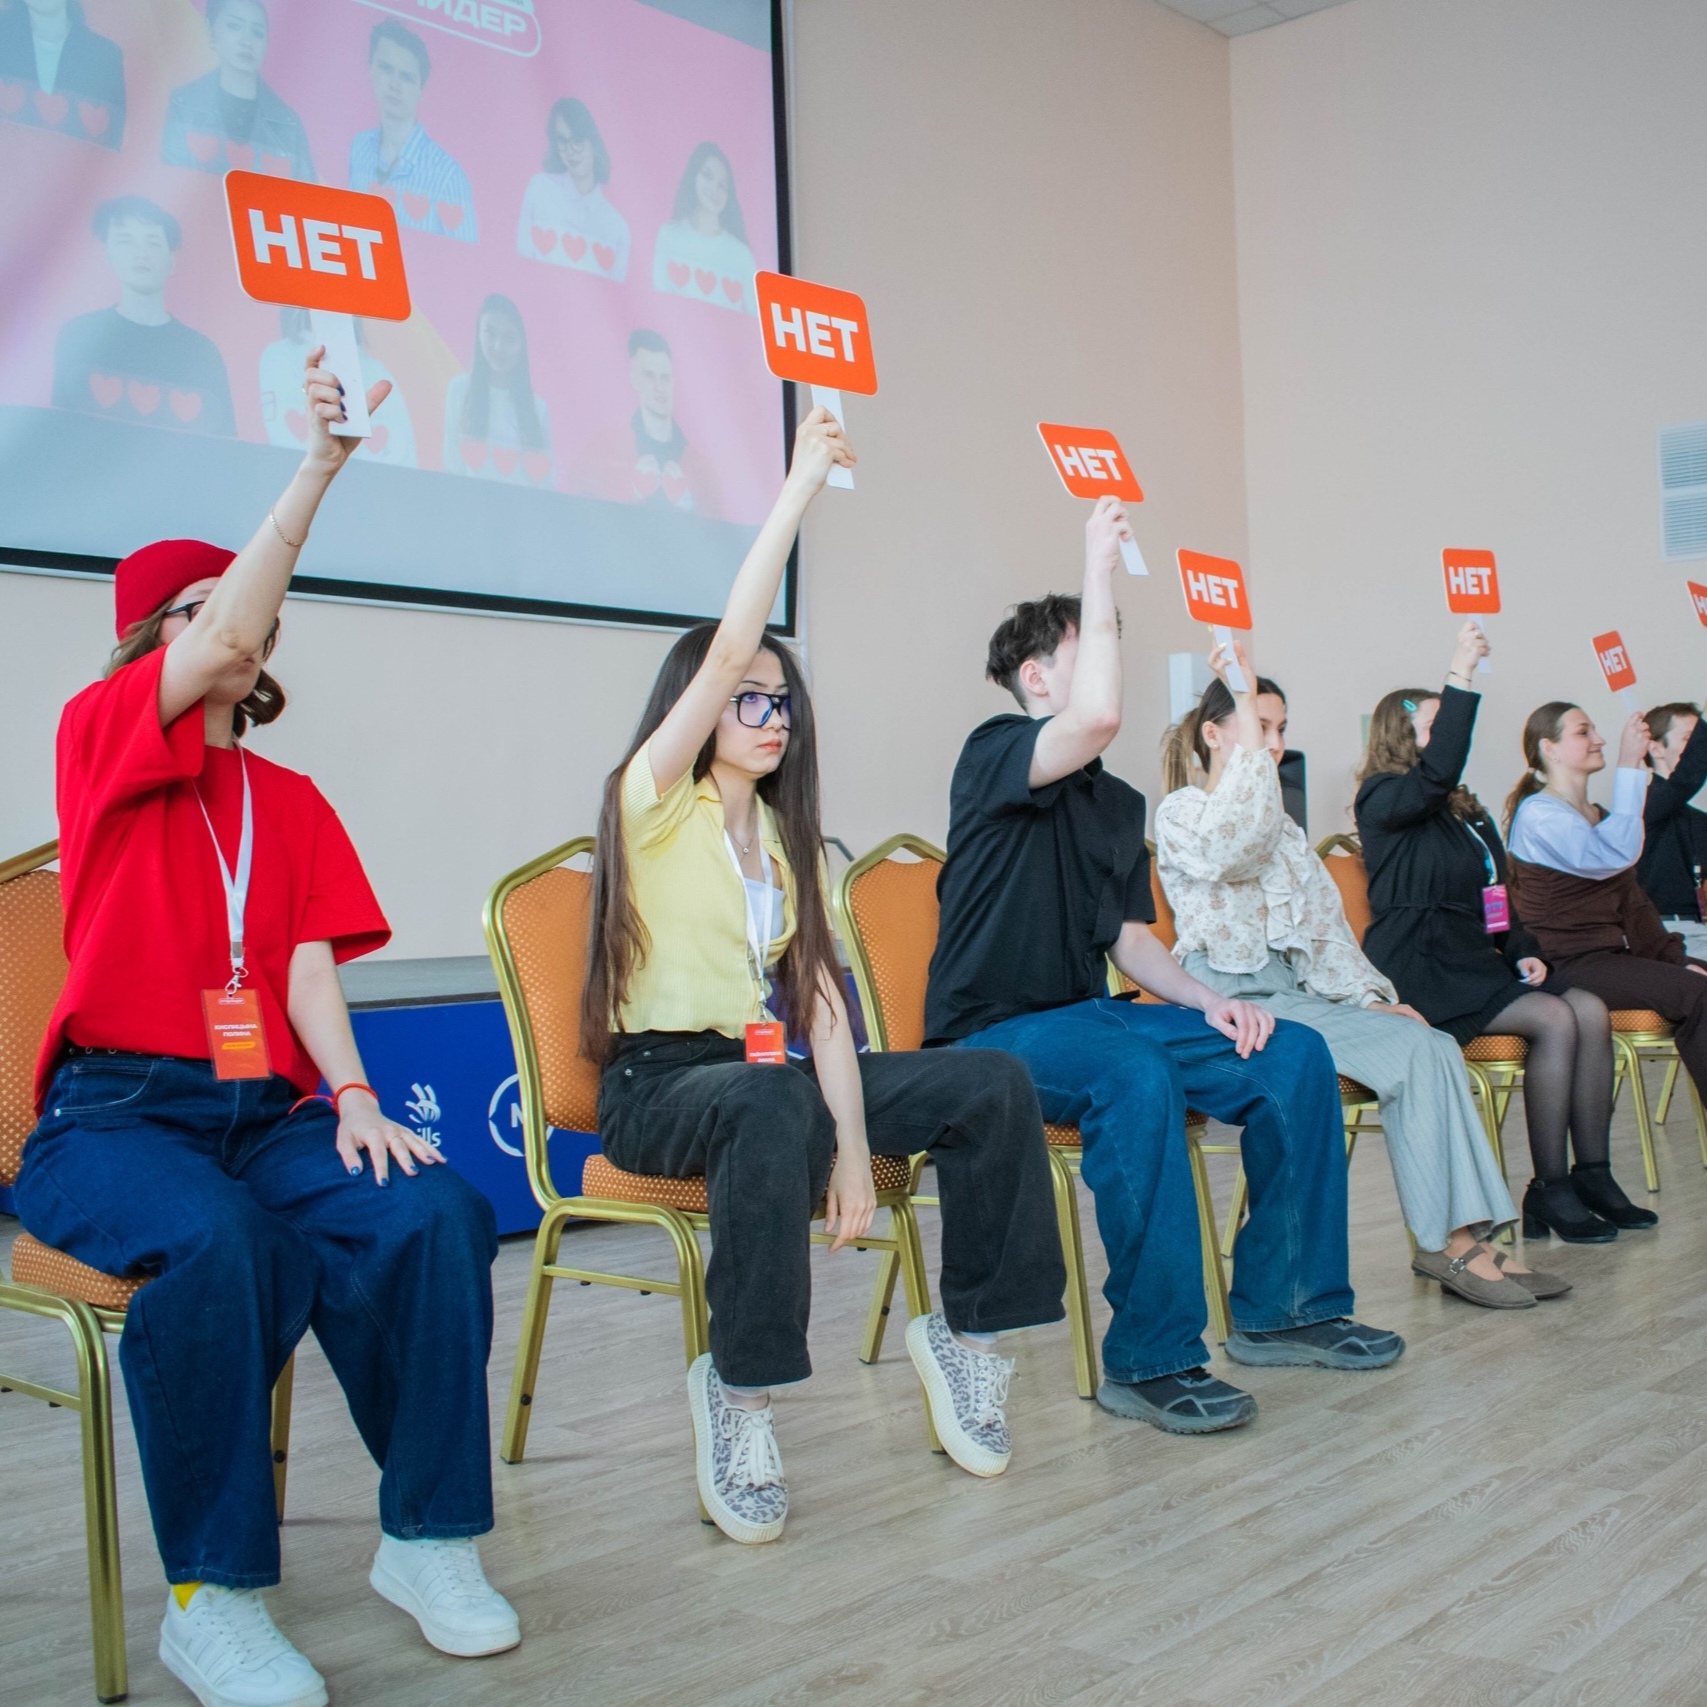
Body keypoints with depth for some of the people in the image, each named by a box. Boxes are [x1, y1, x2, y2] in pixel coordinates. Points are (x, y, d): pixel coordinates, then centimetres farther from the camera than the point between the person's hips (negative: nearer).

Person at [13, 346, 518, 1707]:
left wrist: (355, 1102, -12)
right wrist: (320, 466, -18)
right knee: (220, 1240, -36)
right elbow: (219, 639, -14)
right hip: (117, 1110, -4)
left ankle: (431, 1540, -11)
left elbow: (311, 971, 6)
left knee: (431, 1211, -25)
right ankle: (212, 1596, -21)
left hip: (270, 1109, 4)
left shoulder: (293, 802, 17)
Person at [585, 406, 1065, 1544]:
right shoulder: (652, 802, -3)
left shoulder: (785, 839, 17)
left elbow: (821, 1000, 4)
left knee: (991, 1084, -13)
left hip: (770, 1072, 6)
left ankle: (968, 1333, 0)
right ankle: (738, 1385, -27)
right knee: (774, 1102, -41)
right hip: (660, 1085, -6)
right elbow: (724, 651, -20)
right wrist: (803, 483, -20)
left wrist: (853, 1140, -10)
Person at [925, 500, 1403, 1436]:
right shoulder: (993, 755, -7)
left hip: (1087, 1015, 8)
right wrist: (1100, 567, -19)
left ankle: (1281, 1305, 2)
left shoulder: (1117, 802, 17)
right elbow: (1098, 717, -29)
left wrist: (1208, 1001, -2)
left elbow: (1130, 938, 17)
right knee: (1137, 1078, -38)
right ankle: (1150, 1359, -27)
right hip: (994, 1035, -8)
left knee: (1294, 1053, -6)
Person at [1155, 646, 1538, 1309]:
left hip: (1294, 994, 7)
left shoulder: (1283, 828, 25)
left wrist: (1370, 998, 4)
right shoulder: (1181, 812, 1)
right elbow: (1229, 850, -24)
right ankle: (1448, 1241, -20)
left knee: (1433, 1046, -17)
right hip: (1231, 1003, -7)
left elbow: (1323, 925, 21)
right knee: (1415, 1050, -23)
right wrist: (1246, 708, -23)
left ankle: (1459, 1236, -20)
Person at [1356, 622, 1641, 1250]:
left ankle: (1592, 1175, -9)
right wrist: (1460, 676, -25)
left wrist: (1523, 952, 7)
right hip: (1419, 969, -8)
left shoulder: (1468, 812, 22)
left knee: (1591, 1009, -13)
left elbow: (1497, 894, 25)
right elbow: (1439, 771, -26)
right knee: (1554, 1019, -24)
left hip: (1473, 963, 8)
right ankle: (1549, 1190, -17)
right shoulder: (1383, 800, -4)